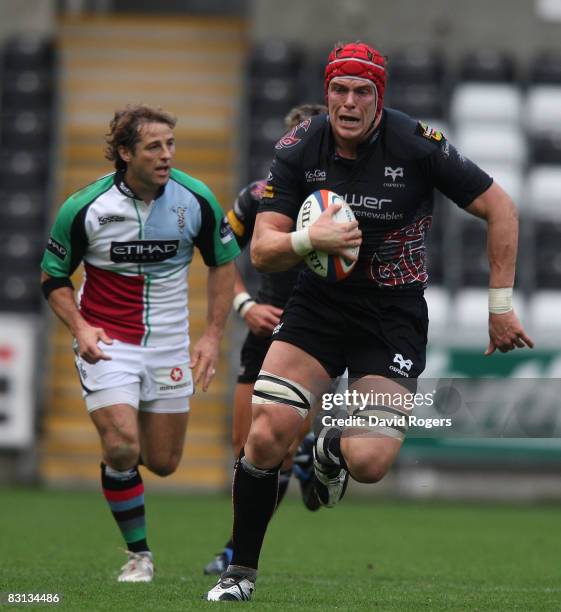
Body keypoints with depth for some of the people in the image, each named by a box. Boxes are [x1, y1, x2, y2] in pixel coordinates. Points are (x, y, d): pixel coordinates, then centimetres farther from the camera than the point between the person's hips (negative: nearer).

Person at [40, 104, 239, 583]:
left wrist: (213, 336, -2)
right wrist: (79, 328, -17)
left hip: (169, 345, 3)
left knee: (163, 463, 8)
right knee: (122, 448, -19)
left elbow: (223, 263, 5)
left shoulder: (196, 200, -10)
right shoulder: (84, 208, -15)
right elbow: (53, 275, -1)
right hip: (106, 341, -3)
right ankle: (139, 555, -1)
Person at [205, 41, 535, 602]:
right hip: (320, 301, 2)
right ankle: (241, 572, 3)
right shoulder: (299, 149, -8)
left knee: (369, 463, -15)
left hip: (394, 313, -2)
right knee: (266, 435, -16)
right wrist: (309, 239, -30)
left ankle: (333, 447, 25)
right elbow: (262, 251, -8)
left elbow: (500, 209, -6)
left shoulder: (415, 144, -15)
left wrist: (500, 306, -5)